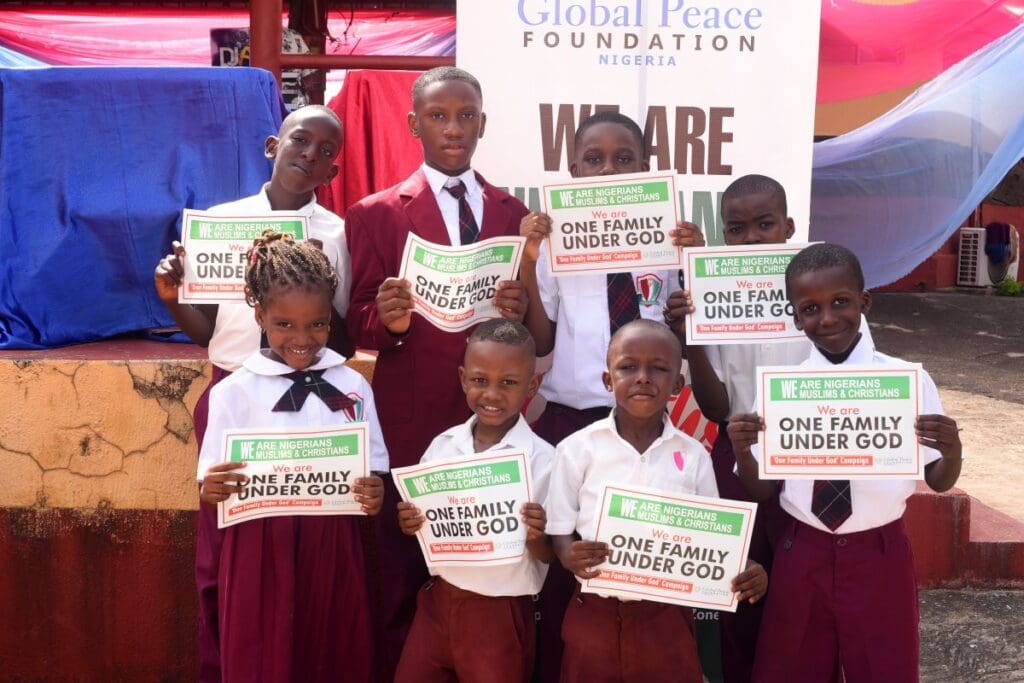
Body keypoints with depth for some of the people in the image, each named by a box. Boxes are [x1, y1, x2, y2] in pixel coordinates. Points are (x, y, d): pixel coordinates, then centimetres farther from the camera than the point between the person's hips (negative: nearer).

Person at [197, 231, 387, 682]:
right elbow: (212, 488, -2)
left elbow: (374, 472, 7)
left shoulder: (352, 386, 3)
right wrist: (212, 490, -24)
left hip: (331, 552, 2)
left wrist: (373, 496, -14)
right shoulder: (233, 391, -3)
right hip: (259, 555, -2)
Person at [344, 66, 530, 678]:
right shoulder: (376, 214, 3)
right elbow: (360, 324, 0)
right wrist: (387, 319, -21)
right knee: (405, 582, 3)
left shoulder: (513, 212, 10)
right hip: (412, 421, -2)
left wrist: (520, 312, -14)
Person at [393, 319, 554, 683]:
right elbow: (427, 525, 10)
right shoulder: (443, 445, -1)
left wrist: (536, 536, -28)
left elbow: (549, 555, -8)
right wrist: (410, 525, -10)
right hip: (437, 602, 4)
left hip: (501, 615, -4)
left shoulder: (543, 460, -14)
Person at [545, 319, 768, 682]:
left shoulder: (692, 455, 0)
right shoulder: (577, 449, -5)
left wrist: (743, 573, -15)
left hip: (668, 616, 1)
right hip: (595, 615, -1)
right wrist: (571, 556, -23)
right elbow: (559, 532, -1)